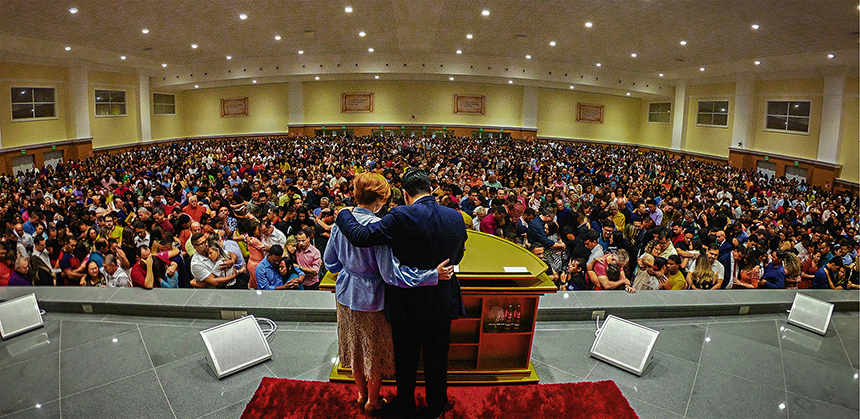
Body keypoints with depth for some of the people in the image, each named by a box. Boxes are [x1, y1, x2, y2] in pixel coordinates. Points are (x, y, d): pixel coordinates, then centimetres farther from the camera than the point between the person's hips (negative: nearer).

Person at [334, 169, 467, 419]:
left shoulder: (401, 216, -21)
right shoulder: (456, 218, -5)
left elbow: (360, 236, -24)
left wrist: (344, 215, -6)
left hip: (407, 303, -3)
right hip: (442, 302, 4)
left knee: (406, 360, 19)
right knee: (437, 360, 21)